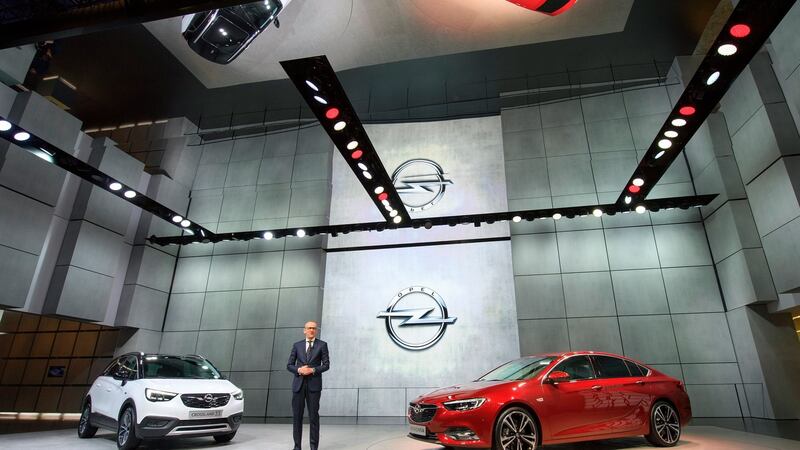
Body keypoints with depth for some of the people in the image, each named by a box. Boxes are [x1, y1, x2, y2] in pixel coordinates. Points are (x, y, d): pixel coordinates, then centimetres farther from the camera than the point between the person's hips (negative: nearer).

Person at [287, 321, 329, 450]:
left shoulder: (322, 345, 3)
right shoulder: (297, 345, 9)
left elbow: (326, 365, -1)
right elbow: (289, 365, 7)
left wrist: (312, 370, -14)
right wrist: (299, 370, -12)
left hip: (314, 384, -2)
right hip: (298, 384, 2)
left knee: (313, 416, 0)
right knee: (297, 416, 5)